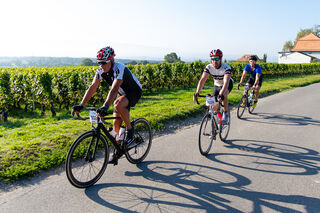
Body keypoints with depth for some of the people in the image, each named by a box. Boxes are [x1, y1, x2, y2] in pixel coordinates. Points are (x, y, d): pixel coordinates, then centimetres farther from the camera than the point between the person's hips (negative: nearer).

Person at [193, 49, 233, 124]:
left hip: (228, 84, -3)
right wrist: (197, 93, -47)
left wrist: (221, 94, -63)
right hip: (217, 85, 4)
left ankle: (226, 113, -14)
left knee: (223, 95, -37)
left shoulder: (226, 67, -33)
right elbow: (202, 79, -33)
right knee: (214, 108, -4)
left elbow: (226, 82, -46)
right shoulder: (209, 67, -23)